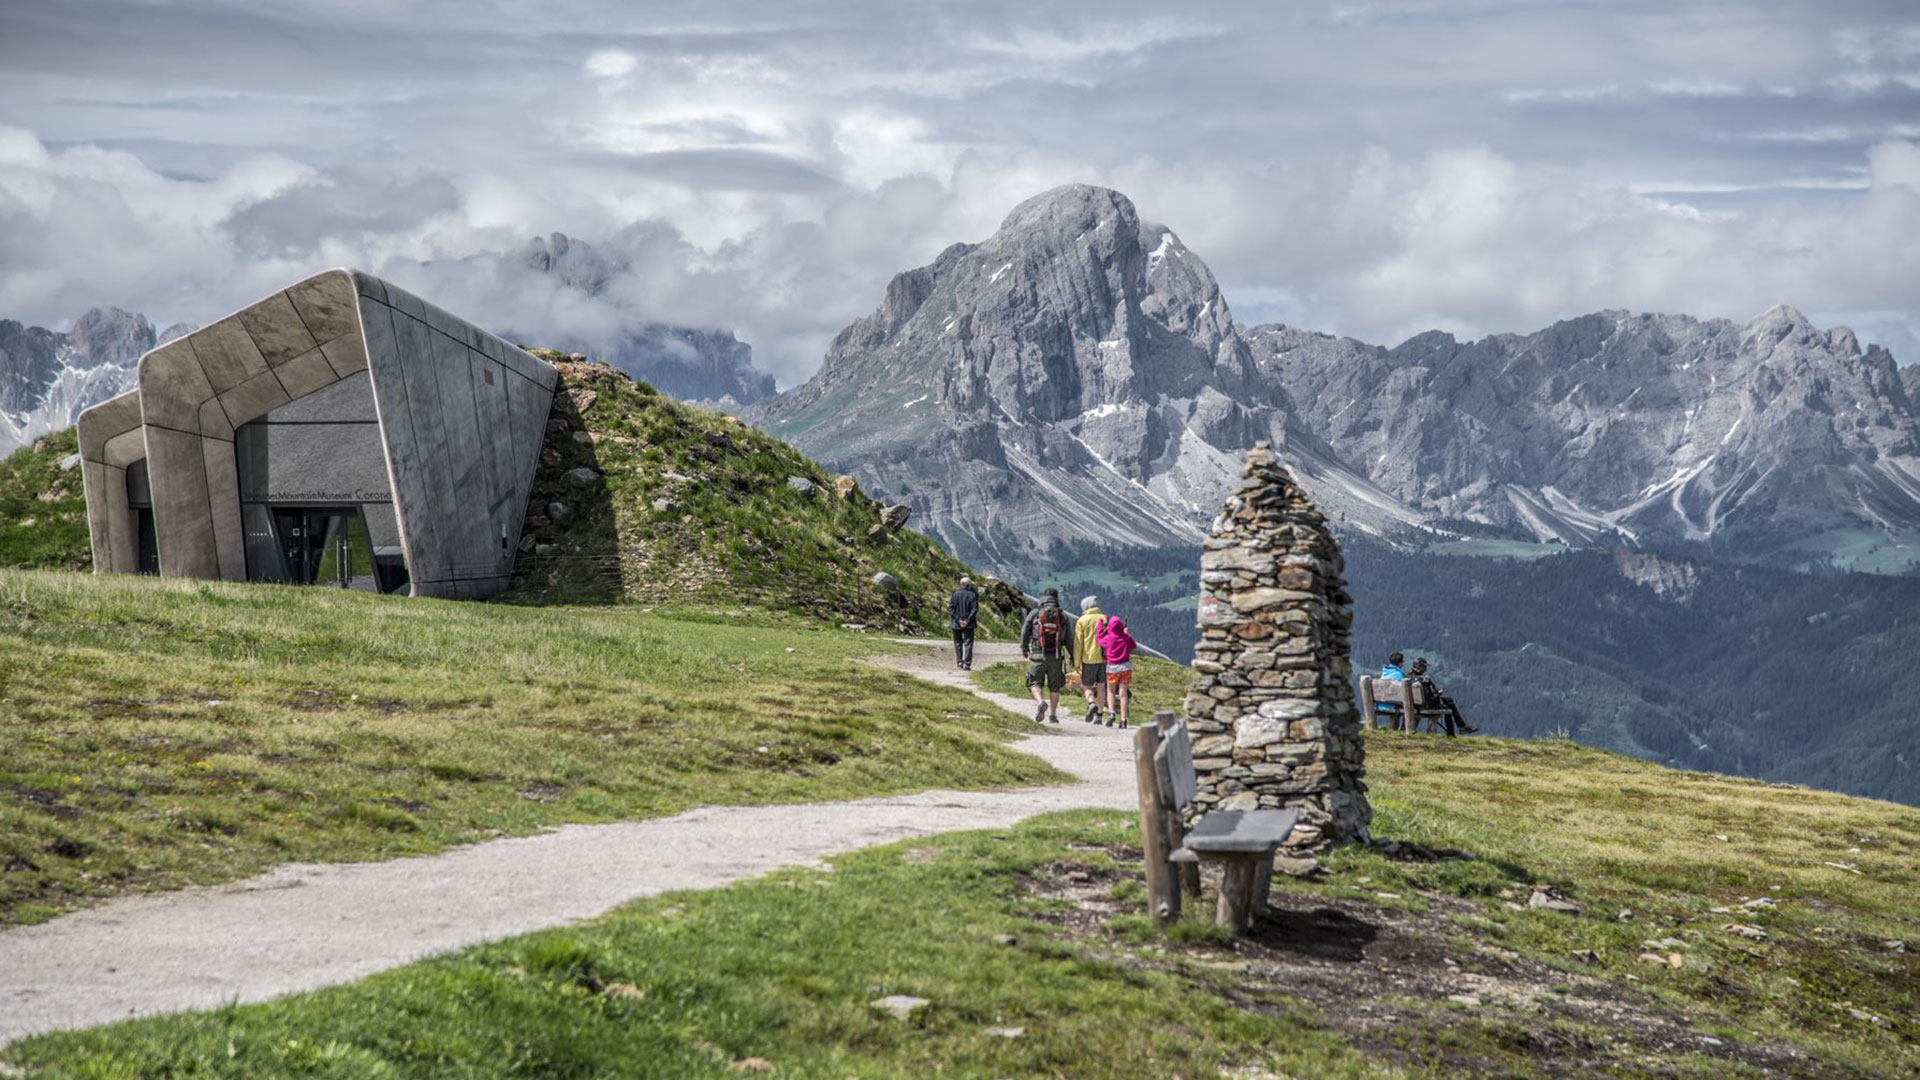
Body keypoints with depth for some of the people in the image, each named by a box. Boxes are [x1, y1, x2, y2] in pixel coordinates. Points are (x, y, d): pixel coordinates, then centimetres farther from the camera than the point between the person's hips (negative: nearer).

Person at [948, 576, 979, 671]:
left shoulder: (956, 594, -1)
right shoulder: (973, 595, -5)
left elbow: (951, 608, -6)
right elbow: (975, 609, -12)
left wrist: (958, 620, -8)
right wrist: (968, 620, -11)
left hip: (957, 623, 2)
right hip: (969, 624, -2)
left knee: (958, 643, 17)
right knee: (968, 643, 1)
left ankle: (959, 662, 19)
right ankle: (966, 664, -7)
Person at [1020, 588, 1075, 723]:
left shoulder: (1034, 613, 1)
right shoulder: (1062, 616, 4)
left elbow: (1025, 632, 4)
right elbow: (1069, 638, 3)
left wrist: (1024, 648, 20)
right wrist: (1072, 656, 13)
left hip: (1038, 655, -1)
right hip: (1056, 656, 2)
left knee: (1035, 682, 6)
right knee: (1054, 686, 13)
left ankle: (1041, 702, -21)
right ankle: (1053, 714, 12)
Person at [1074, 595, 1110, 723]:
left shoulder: (1082, 621, -3)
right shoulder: (1105, 619, 5)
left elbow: (1078, 643, -5)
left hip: (1089, 659, -3)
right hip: (1104, 658, 3)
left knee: (1086, 685, 9)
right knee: (1101, 687, 11)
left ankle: (1092, 703, -19)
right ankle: (1098, 715, 12)